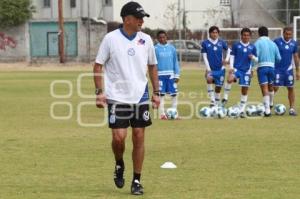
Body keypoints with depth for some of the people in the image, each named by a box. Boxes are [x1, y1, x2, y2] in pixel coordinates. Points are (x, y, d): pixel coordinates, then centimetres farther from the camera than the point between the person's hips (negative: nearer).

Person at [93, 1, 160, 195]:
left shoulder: (146, 40, 4)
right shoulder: (111, 39, -6)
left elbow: (152, 66, 14)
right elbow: (98, 65, -2)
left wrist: (156, 93, 9)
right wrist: (99, 92, -10)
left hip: (140, 97, 3)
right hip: (117, 97, -3)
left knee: (139, 137, 1)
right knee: (119, 137, -10)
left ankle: (137, 180, 11)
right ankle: (119, 165, 21)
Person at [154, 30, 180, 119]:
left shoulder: (171, 48, 7)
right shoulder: (155, 49, 0)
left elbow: (175, 62, 10)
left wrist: (177, 74, 4)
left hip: (171, 74, 2)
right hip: (160, 74, -2)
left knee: (174, 94, 0)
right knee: (161, 94, 0)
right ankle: (162, 114, 5)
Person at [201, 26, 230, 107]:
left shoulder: (221, 42, 4)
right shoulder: (205, 43, -2)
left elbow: (228, 50, 20)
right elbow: (205, 57, -4)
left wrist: (227, 59, 4)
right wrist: (208, 69, -11)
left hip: (220, 68, 3)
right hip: (211, 69, -3)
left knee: (218, 87, 5)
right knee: (209, 79, -32)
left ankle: (217, 104, 21)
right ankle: (212, 100, -28)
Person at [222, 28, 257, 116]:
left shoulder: (252, 47, 9)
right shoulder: (236, 45, 3)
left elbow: (256, 59, 14)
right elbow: (232, 56, 4)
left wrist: (253, 57, -9)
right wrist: (231, 67, -6)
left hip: (246, 71, 2)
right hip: (236, 68, -2)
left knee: (245, 90, 2)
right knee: (230, 79, -33)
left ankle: (242, 110, 13)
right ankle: (225, 97, -14)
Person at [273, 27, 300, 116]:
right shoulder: (277, 41, -8)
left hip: (289, 70, 3)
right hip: (278, 69, -3)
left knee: (290, 88, 2)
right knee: (275, 88, -7)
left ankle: (292, 108, 6)